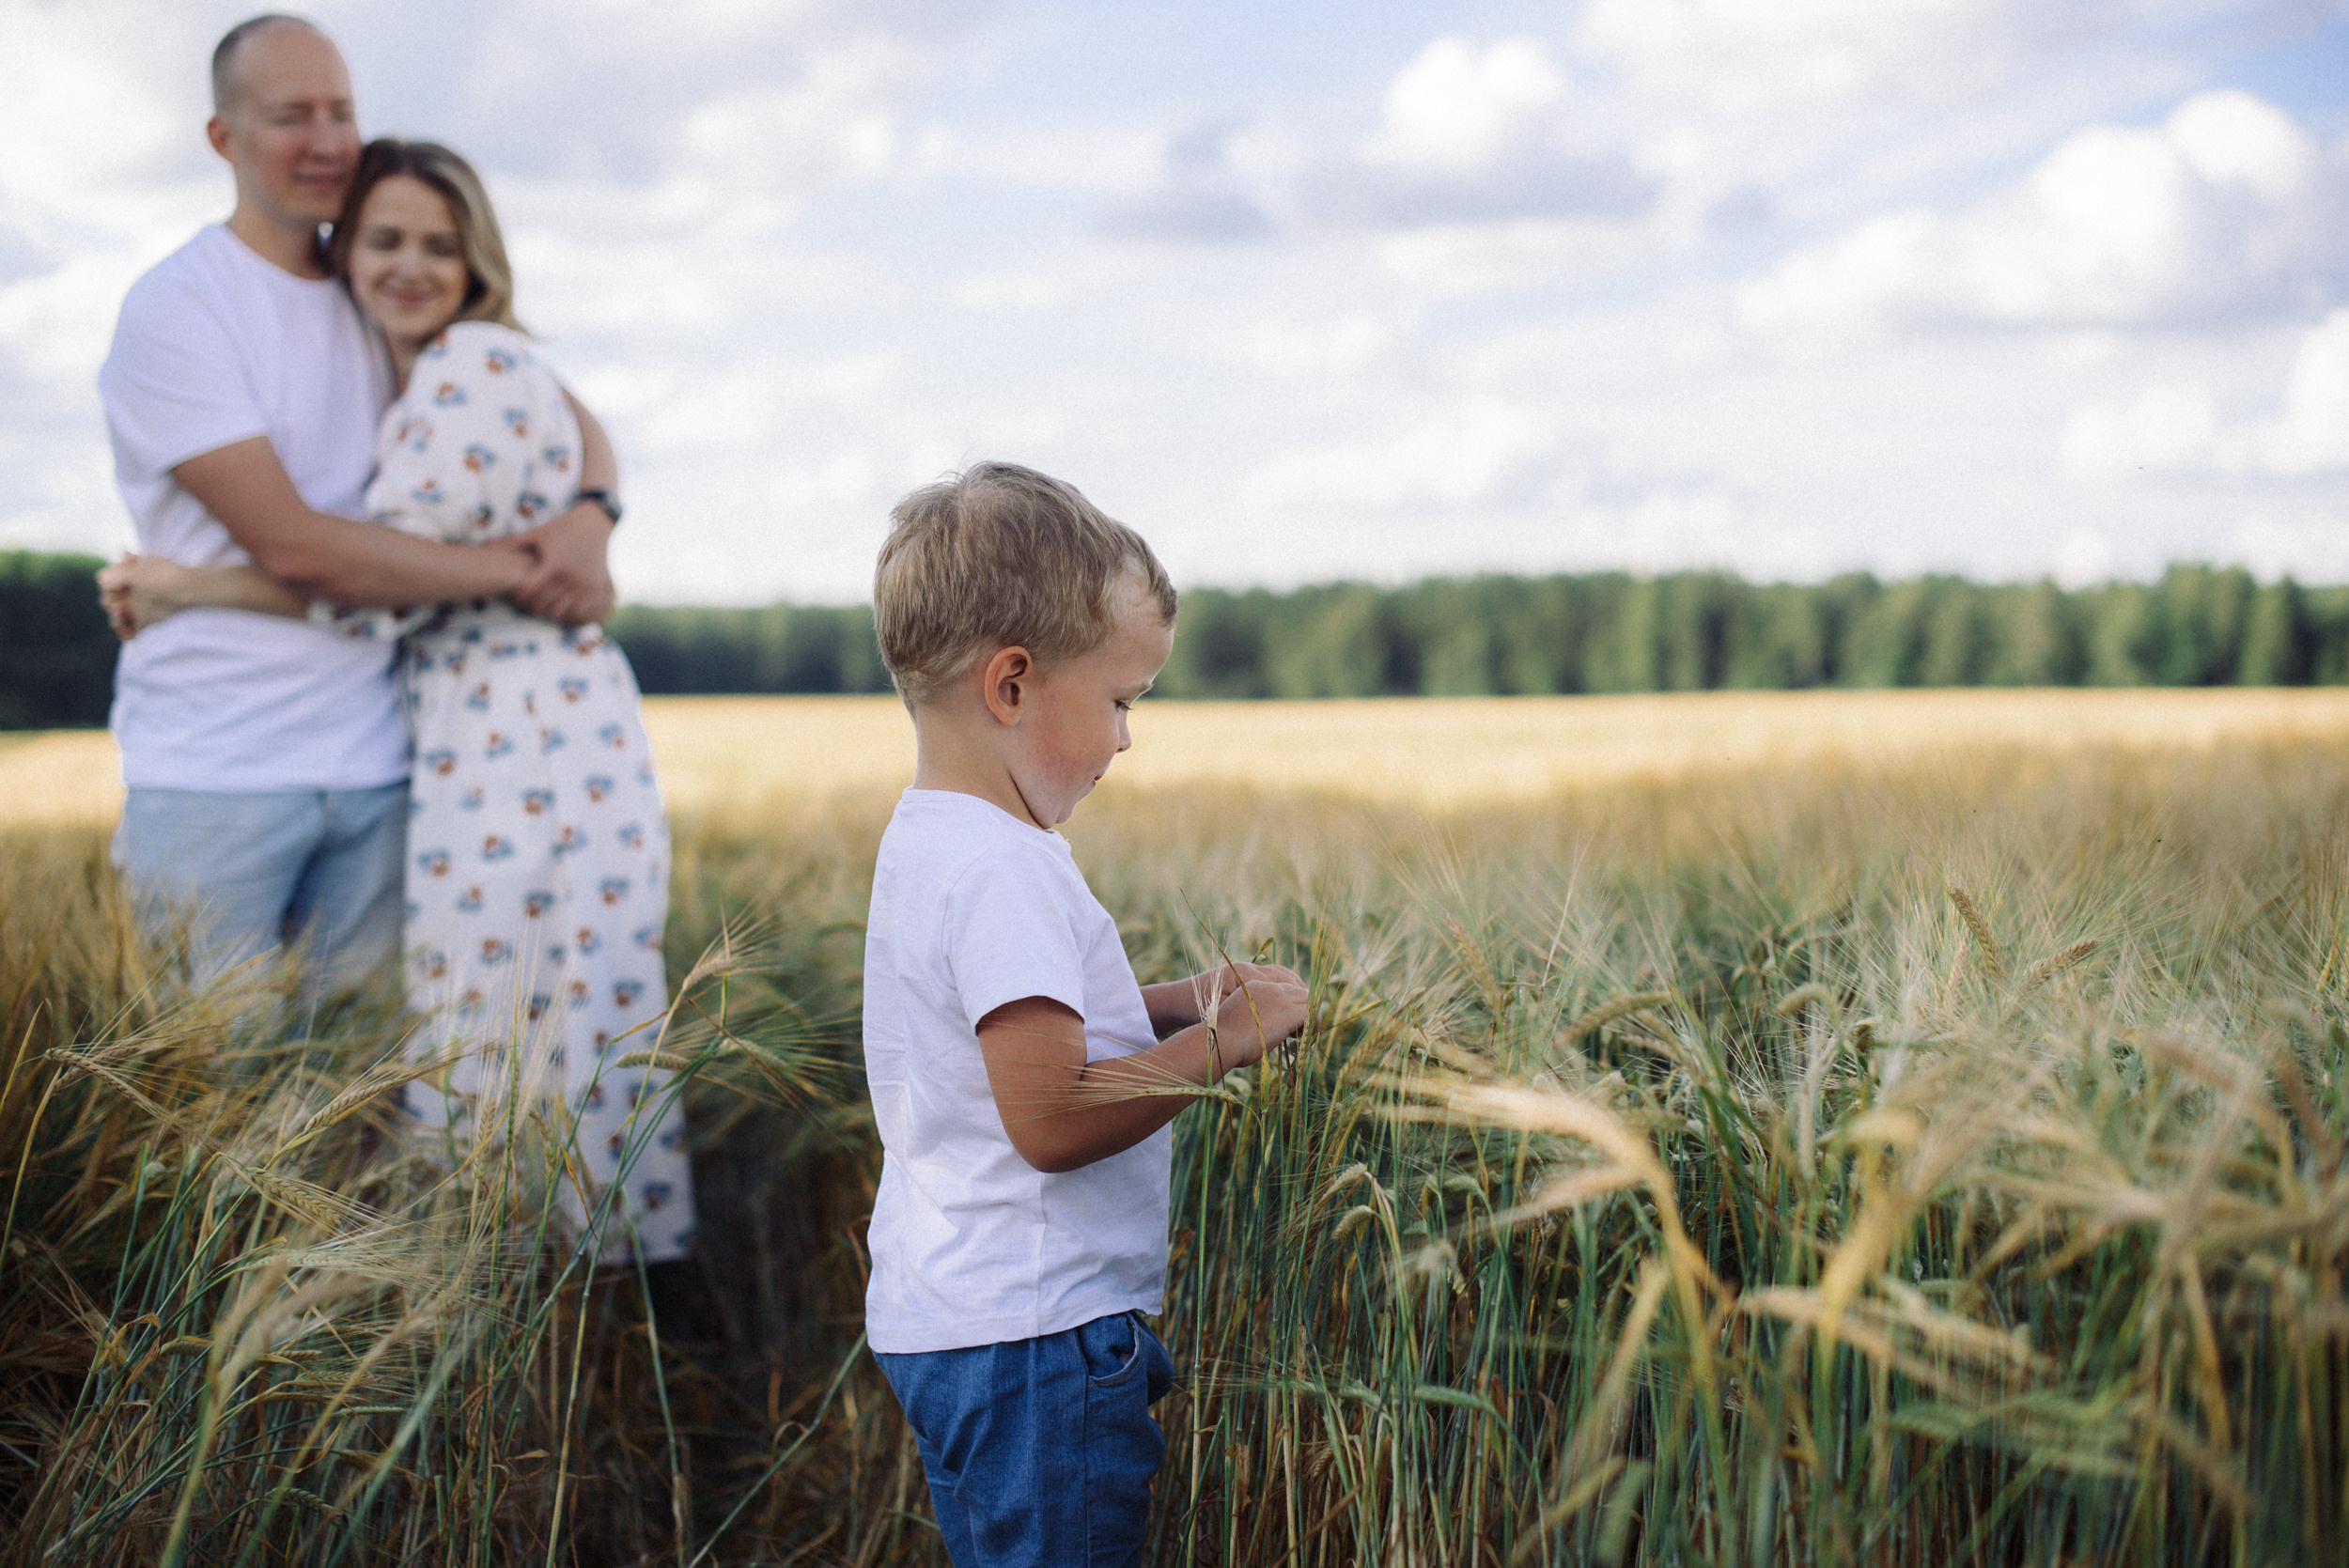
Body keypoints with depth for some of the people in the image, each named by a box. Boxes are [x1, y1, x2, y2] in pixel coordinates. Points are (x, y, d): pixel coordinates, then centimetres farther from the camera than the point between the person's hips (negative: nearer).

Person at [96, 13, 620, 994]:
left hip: (372, 762, 5)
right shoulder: (174, 309, -7)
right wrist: (513, 572, -13)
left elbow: (570, 419, 13)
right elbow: (291, 544, -16)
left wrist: (590, 519, -11)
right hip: (215, 772, -5)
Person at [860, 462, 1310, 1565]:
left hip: (944, 1316, 10)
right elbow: (1051, 1118, -27)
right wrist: (1222, 1040, -16)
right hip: (1030, 1338, -10)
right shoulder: (1002, 871, -22)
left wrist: (1178, 1004, 11)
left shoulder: (926, 841, 11)